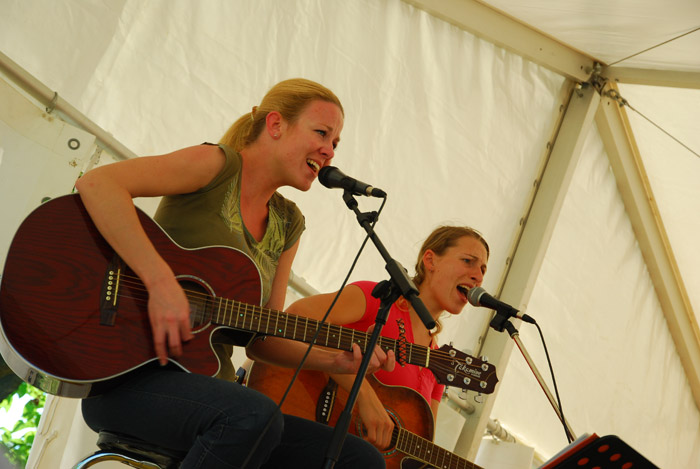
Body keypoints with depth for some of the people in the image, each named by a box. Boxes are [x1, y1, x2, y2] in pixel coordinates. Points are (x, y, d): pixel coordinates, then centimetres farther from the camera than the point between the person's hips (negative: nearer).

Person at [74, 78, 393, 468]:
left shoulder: (287, 223, 15)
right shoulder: (220, 166, -7)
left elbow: (262, 336, 13)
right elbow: (96, 183, -22)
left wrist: (335, 360, -3)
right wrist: (161, 280, -29)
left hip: (206, 387, 7)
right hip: (128, 376, -7)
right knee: (256, 416, -38)